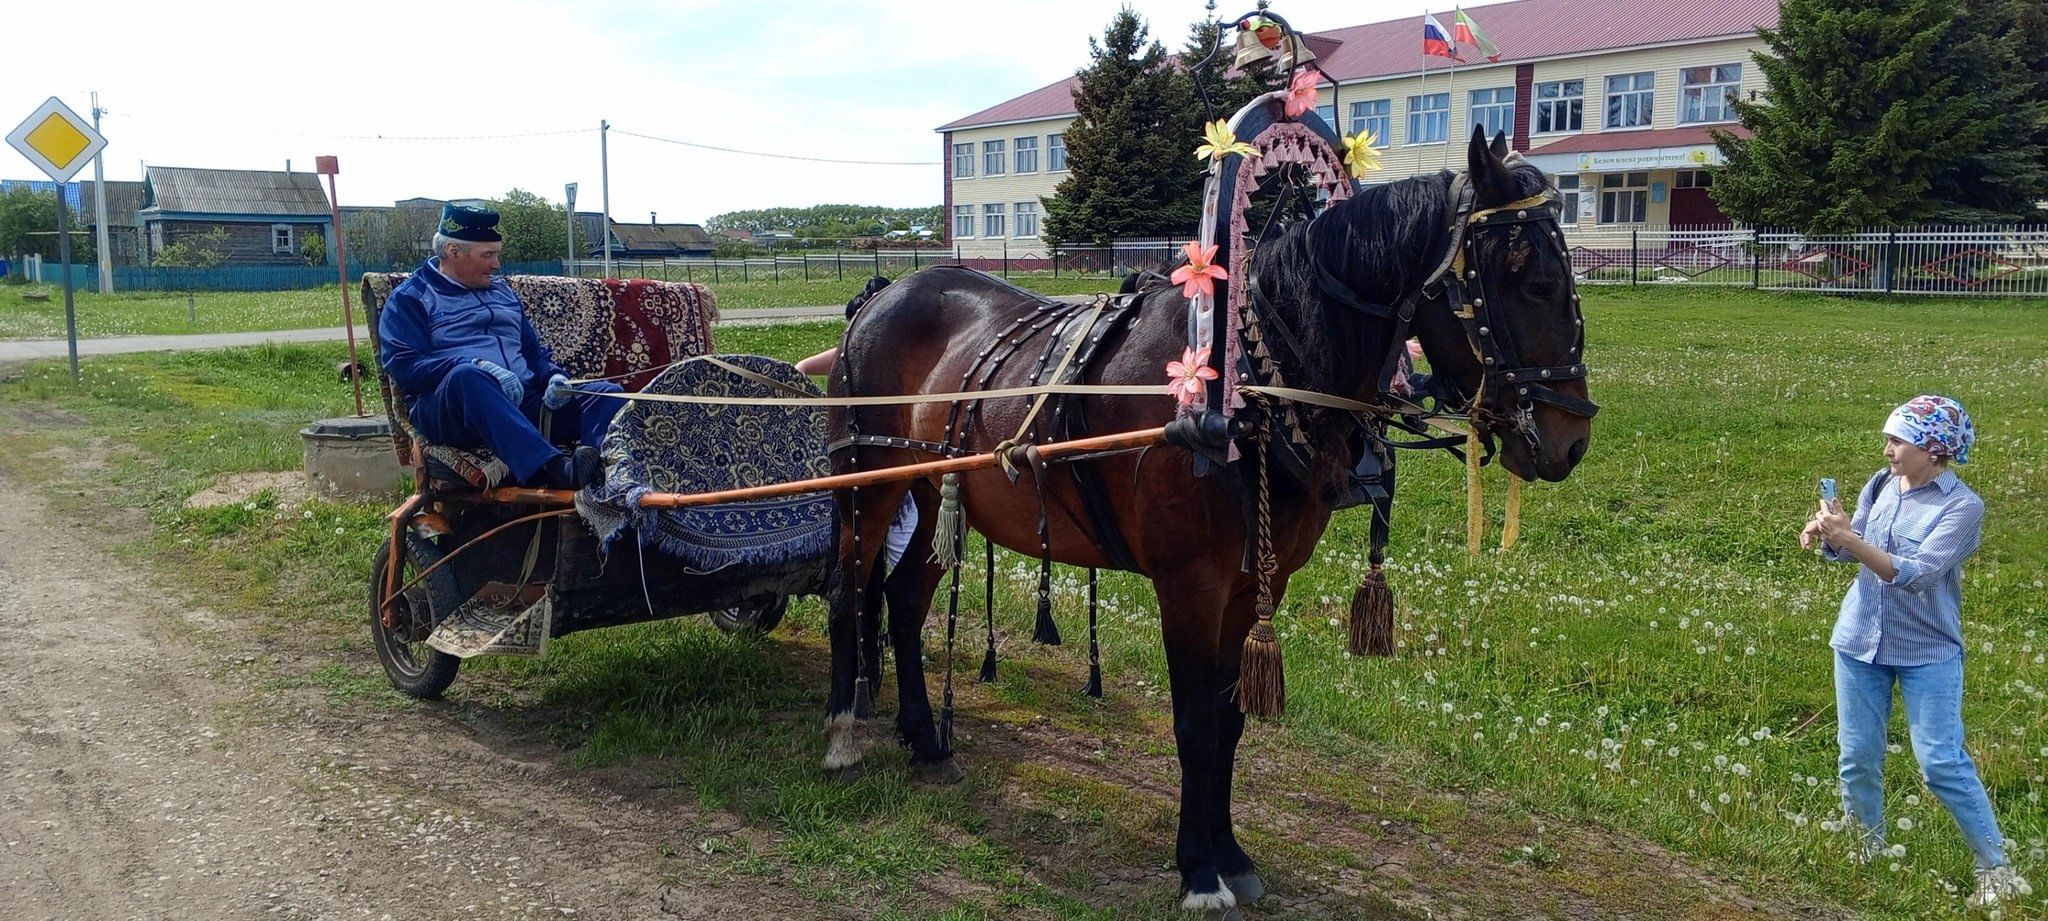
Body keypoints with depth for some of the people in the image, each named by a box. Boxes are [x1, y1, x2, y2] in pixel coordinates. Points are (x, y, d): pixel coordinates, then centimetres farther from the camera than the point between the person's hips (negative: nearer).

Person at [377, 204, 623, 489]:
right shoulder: (410, 298, 10)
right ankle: (552, 469, -60)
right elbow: (404, 367, -5)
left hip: (522, 402, 6)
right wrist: (477, 366, -20)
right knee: (467, 377, -41)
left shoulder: (502, 291, 30)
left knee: (607, 393, -16)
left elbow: (533, 350, 31)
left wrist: (554, 377, 6)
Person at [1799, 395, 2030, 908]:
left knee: (1943, 764, -6)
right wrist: (1827, 534, -16)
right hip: (1860, 641, 5)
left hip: (1929, 651, -5)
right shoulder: (1882, 485, 1)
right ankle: (1866, 853, 26)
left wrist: (1850, 539, -32)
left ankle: (1996, 869, 9)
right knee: (1858, 757, 9)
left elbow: (1916, 574, -25)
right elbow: (1849, 550, 6)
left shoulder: (1962, 507, -15)